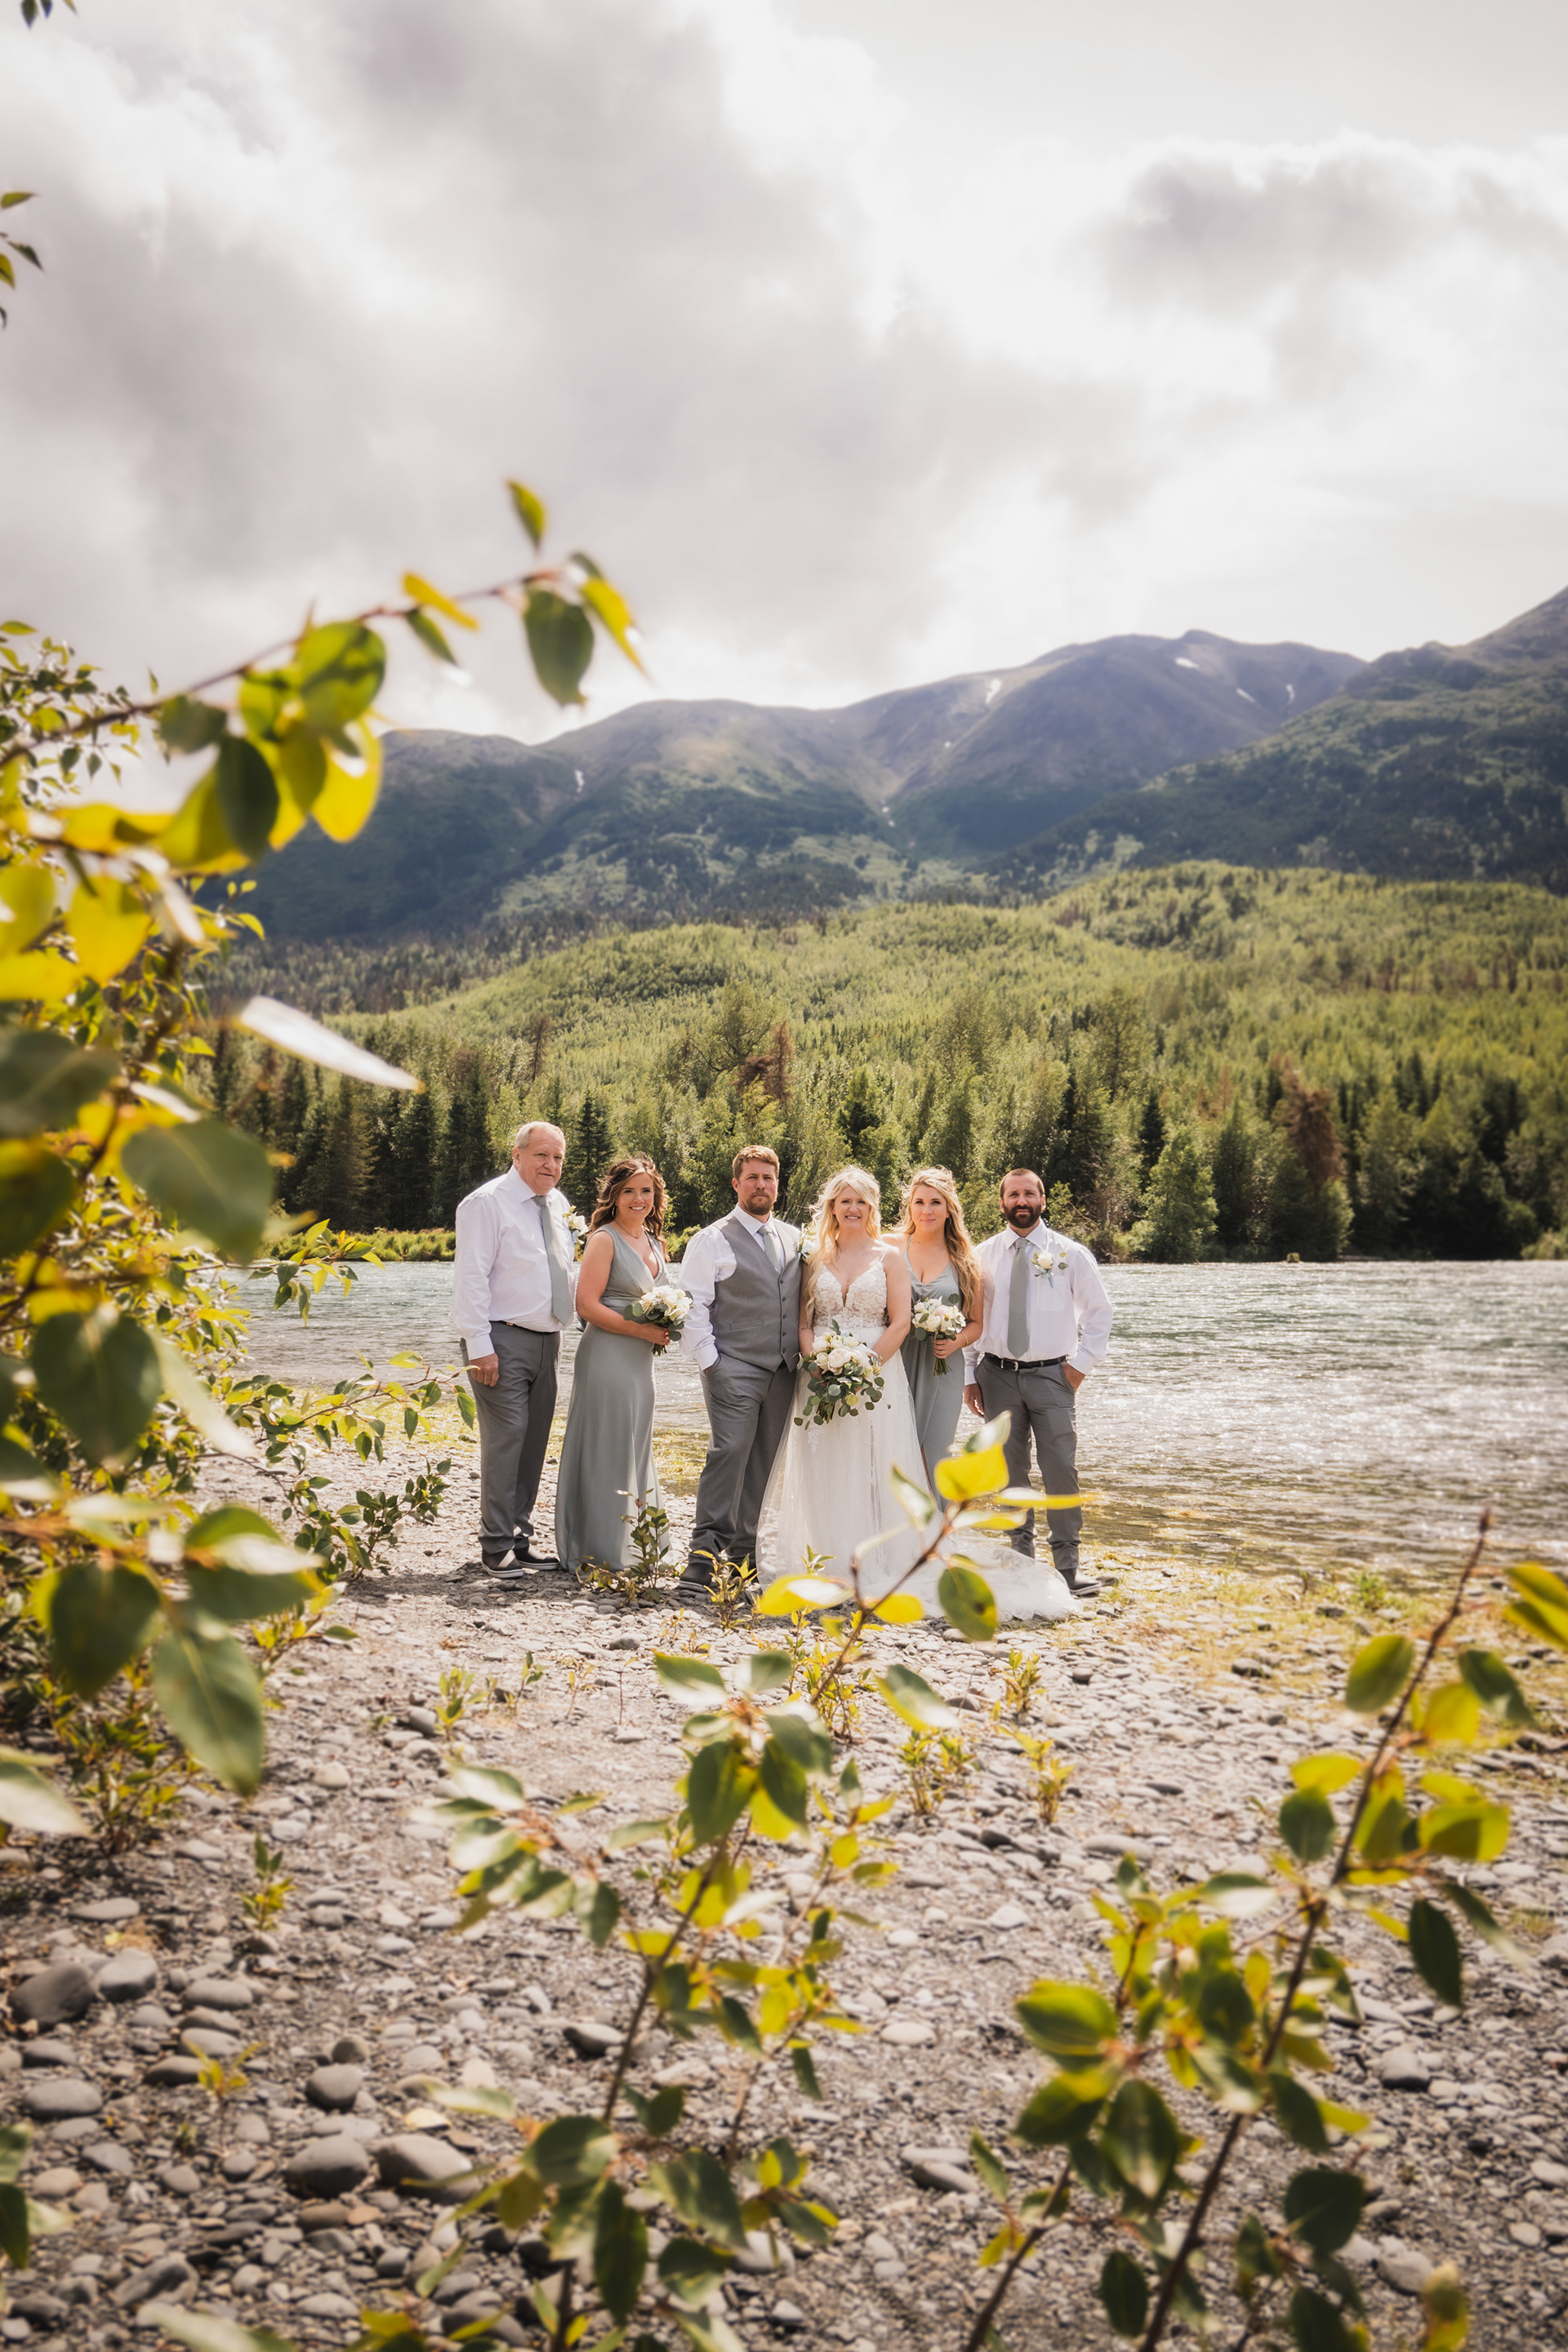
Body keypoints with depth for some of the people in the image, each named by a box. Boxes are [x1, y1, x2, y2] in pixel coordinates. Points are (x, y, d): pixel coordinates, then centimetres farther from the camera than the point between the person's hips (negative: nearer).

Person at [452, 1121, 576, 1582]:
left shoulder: (557, 1205, 15)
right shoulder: (487, 1203, -8)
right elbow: (470, 1277, -13)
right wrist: (479, 1345, -18)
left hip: (547, 1341, 7)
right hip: (503, 1341, -7)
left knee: (534, 1442, 10)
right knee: (506, 1438, -11)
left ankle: (520, 1538, 20)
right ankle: (496, 1548, -3)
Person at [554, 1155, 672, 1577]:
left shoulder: (654, 1242, 15)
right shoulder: (604, 1239, -9)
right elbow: (587, 1306, -15)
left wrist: (666, 1328, 7)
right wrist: (642, 1330, -16)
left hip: (641, 1360, 8)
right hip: (607, 1357, -8)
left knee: (635, 1452, 12)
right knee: (606, 1452, -3)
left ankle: (630, 1549, 21)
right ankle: (600, 1553, 5)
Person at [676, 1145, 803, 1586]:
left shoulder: (795, 1239, 15)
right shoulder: (712, 1241, -1)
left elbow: (806, 1303, 20)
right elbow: (692, 1307, -4)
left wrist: (804, 1356, 11)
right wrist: (709, 1360, -9)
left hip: (783, 1371, 5)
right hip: (733, 1368, -5)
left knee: (763, 1462, 8)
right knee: (729, 1451, -15)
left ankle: (745, 1548, 17)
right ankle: (706, 1549, -9)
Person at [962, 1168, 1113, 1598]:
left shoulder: (1071, 1254, 2)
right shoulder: (982, 1256, 6)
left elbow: (1098, 1313, 9)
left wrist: (1081, 1364, 0)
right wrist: (969, 1375, 4)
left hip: (1051, 1374, -2)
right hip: (997, 1375, 2)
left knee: (1061, 1470, -8)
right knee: (1009, 1471, 7)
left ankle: (1067, 1566, 0)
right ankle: (1021, 1558, 19)